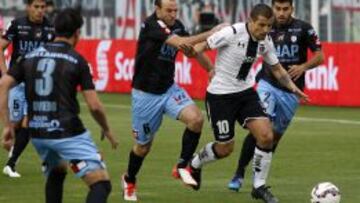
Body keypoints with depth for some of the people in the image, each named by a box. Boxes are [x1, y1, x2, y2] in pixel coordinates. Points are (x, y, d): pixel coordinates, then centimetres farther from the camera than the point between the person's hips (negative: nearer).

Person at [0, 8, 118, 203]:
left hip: (37, 133, 6)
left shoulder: (30, 56, 9)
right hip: (68, 133, -6)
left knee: (56, 173, 32)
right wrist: (107, 130, 11)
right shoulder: (77, 60, -3)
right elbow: (94, 106, -7)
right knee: (101, 182, -7)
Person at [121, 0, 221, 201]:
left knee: (196, 118, -21)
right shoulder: (152, 25, -22)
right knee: (144, 145, 8)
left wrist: (212, 69, 3)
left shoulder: (177, 25, 0)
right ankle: (129, 180, 38)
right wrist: (210, 34, -36)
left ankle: (183, 166, -3)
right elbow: (180, 42, -34)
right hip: (146, 94, -5)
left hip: (169, 89, 5)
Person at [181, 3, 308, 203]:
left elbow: (276, 69, 10)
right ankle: (194, 164, 36)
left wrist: (293, 88, -1)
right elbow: (202, 45, -15)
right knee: (225, 148, 3)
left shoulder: (265, 42, -2)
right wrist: (192, 50, -33)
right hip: (220, 95, -5)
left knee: (266, 136, -11)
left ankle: (259, 186, 5)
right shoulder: (232, 33, -21)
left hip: (245, 92, 5)